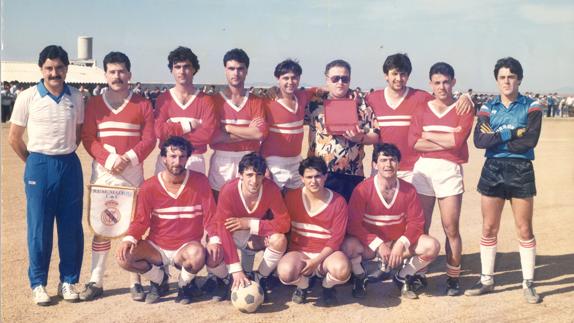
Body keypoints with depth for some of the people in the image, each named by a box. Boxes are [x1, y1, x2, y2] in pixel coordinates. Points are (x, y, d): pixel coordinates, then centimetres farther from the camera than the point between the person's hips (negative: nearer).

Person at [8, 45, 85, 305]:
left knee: (71, 227, 5)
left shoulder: (76, 98, 5)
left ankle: (68, 281, 18)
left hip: (70, 165, 3)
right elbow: (14, 137, 2)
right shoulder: (28, 97, -3)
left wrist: (65, 154, 10)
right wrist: (35, 162, 6)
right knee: (39, 228, 2)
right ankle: (38, 284, 14)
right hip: (39, 166, -2)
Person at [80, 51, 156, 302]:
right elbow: (88, 138, 0)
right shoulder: (94, 103, 7)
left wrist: (128, 158, -16)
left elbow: (149, 139, -1)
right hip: (102, 171, 1)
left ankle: (136, 281, 9)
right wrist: (109, 159, -15)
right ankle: (96, 282, 9)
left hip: (133, 171, -1)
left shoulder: (142, 104, 5)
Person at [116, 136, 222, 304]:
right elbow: (140, 221, -1)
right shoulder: (149, 187, -3)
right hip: (156, 248, 2)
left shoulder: (199, 182, -6)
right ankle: (159, 279, 7)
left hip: (186, 247, -2)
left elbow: (210, 216, -6)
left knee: (198, 254, -37)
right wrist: (128, 239, -21)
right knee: (124, 256, -22)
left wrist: (214, 240, -24)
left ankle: (185, 283, 1)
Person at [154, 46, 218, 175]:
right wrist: (190, 125, -9)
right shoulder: (163, 98, 5)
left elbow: (208, 134, -11)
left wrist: (173, 132, -9)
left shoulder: (205, 100, 2)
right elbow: (160, 131, -8)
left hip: (195, 160, 0)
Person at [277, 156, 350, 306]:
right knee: (285, 272, -34)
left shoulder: (338, 202, -4)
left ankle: (328, 287, 6)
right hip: (299, 252, 1)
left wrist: (317, 261, -17)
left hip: (327, 254, 0)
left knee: (342, 270, -35)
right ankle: (302, 285, 6)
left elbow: (336, 238, -7)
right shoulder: (292, 197, 0)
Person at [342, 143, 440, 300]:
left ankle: (403, 277, 9)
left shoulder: (408, 190, -5)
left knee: (432, 246, -20)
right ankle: (360, 278, 2)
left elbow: (416, 222, -4)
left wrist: (401, 244, -21)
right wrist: (379, 245, -23)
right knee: (348, 246, -35)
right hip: (369, 244, -2)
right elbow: (353, 224, -17)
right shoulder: (362, 190, -14)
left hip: (398, 242, 3)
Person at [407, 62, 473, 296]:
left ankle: (453, 279, 11)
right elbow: (413, 142, -3)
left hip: (450, 170, -2)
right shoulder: (422, 110, 12)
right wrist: (447, 142, -8)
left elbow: (458, 140, -11)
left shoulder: (463, 110, 5)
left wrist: (428, 135, -2)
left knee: (451, 228, 0)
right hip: (423, 169, 2)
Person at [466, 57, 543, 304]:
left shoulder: (531, 107, 1)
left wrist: (496, 138, -11)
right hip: (493, 170, 2)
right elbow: (479, 140, -8)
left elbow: (531, 140, -15)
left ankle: (528, 283, 14)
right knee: (489, 228, 6)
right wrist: (513, 133, -14)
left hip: (521, 171, -2)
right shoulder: (488, 108, 7)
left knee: (524, 230, 1)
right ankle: (487, 280, 19)